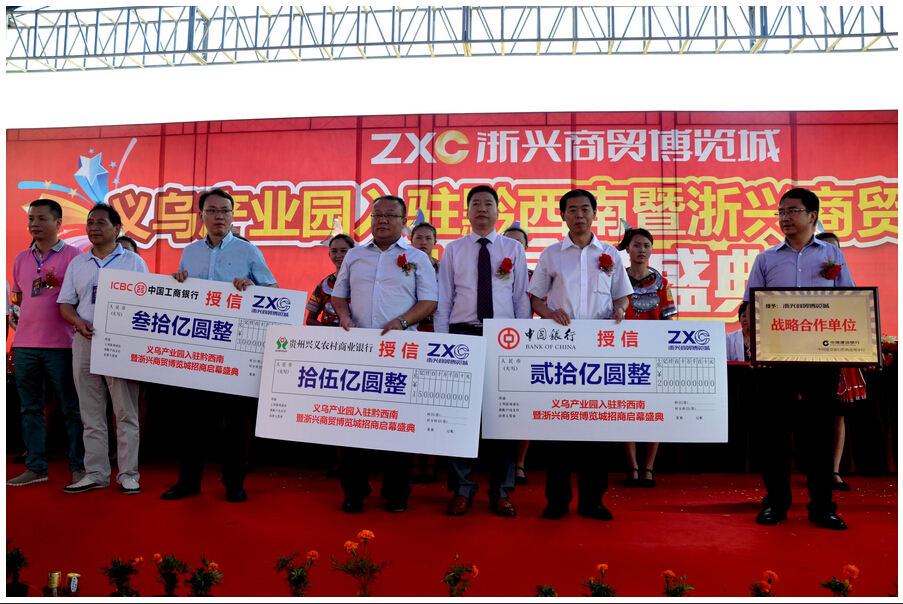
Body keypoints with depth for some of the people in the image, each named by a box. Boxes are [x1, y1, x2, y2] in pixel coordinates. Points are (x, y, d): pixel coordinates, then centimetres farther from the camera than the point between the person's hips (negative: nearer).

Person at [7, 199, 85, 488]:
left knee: (72, 408, 1)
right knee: (30, 408, 8)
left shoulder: (73, 256, -1)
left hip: (60, 344, -5)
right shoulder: (21, 259, 14)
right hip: (24, 344, 5)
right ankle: (35, 467, 16)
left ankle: (78, 467, 7)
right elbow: (18, 298, 20)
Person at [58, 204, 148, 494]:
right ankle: (95, 473, 15)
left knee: (126, 412, -2)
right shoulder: (78, 263, 15)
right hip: (85, 342, 4)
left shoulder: (133, 261, 5)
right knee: (91, 414, 7)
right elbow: (66, 303, 14)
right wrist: (79, 322, -7)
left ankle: (128, 474, 5)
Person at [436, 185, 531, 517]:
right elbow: (444, 299, 7)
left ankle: (501, 492, 14)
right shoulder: (453, 250, 10)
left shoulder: (514, 248, 10)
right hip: (463, 333, 0)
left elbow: (522, 298, 8)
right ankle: (462, 489, 13)